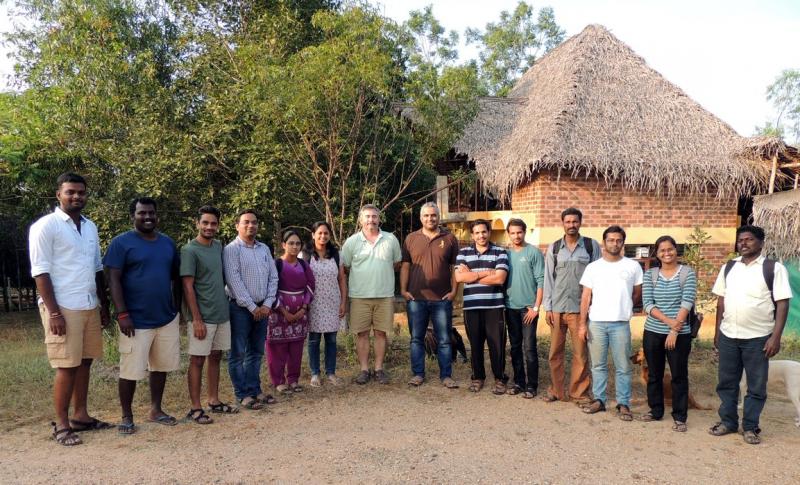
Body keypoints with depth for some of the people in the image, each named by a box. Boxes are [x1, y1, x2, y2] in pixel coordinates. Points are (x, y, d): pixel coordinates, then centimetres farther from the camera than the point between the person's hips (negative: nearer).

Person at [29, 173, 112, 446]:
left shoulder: (90, 227, 13)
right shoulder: (46, 226, -7)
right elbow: (40, 272, -11)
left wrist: (104, 305, 15)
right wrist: (54, 312, -16)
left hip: (90, 307, 6)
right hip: (63, 308, -6)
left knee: (85, 362, 11)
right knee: (67, 366, -2)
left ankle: (80, 416, 22)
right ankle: (61, 425, 9)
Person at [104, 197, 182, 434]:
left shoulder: (168, 243, 11)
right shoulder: (121, 242, -5)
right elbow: (113, 280, -10)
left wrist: (176, 307, 13)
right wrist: (122, 314, -16)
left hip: (167, 318, 5)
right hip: (136, 320, -5)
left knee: (161, 366, 13)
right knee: (130, 371, 1)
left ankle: (156, 410, 27)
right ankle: (127, 417, 17)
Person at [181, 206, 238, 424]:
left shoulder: (219, 246, 10)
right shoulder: (189, 250, -11)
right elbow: (188, 287, -14)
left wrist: (223, 301, 12)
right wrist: (197, 319, -17)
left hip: (222, 313, 7)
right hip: (202, 316, -7)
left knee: (216, 356, 13)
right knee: (197, 360, 0)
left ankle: (214, 401, 24)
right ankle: (195, 408, 9)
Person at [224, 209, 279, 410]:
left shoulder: (264, 249, 11)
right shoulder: (232, 249, -7)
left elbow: (273, 278, 9)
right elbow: (234, 281, -14)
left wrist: (267, 304, -2)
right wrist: (252, 307, -14)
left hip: (262, 308, 6)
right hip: (241, 308, -6)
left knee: (256, 352, 13)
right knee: (238, 354, 2)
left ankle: (255, 390, 22)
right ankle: (243, 395, 10)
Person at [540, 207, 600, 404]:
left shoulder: (592, 246, 2)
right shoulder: (554, 248, 7)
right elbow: (548, 278, 6)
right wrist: (547, 307, 1)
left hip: (581, 308, -2)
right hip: (557, 308, 2)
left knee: (581, 353, 3)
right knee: (555, 352, 7)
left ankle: (579, 392, 16)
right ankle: (556, 391, 19)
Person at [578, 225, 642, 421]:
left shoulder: (633, 266, 2)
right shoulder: (593, 267, 4)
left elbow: (637, 294, 11)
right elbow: (586, 297, 3)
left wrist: (622, 307, 8)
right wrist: (583, 324, -2)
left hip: (621, 324, -1)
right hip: (596, 322, 1)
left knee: (623, 367, 4)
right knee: (598, 365, 9)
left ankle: (623, 404, 14)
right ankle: (599, 399, 20)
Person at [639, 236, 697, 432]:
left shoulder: (688, 273, -3)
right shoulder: (650, 274, 4)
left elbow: (687, 303, -11)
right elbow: (647, 304, -4)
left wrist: (674, 330, -16)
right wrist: (668, 321, -16)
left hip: (680, 334, -3)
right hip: (653, 333, 3)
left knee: (679, 375, 5)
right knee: (654, 374, 13)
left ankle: (679, 417, 16)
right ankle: (655, 411, 28)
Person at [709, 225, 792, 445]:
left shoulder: (774, 268, -5)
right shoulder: (728, 268, 8)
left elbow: (782, 303, -8)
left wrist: (776, 336, -14)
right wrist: (717, 332, 11)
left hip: (758, 337, -4)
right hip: (728, 336, 4)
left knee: (756, 386, 7)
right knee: (726, 382, 12)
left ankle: (750, 427, 21)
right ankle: (728, 421, 26)